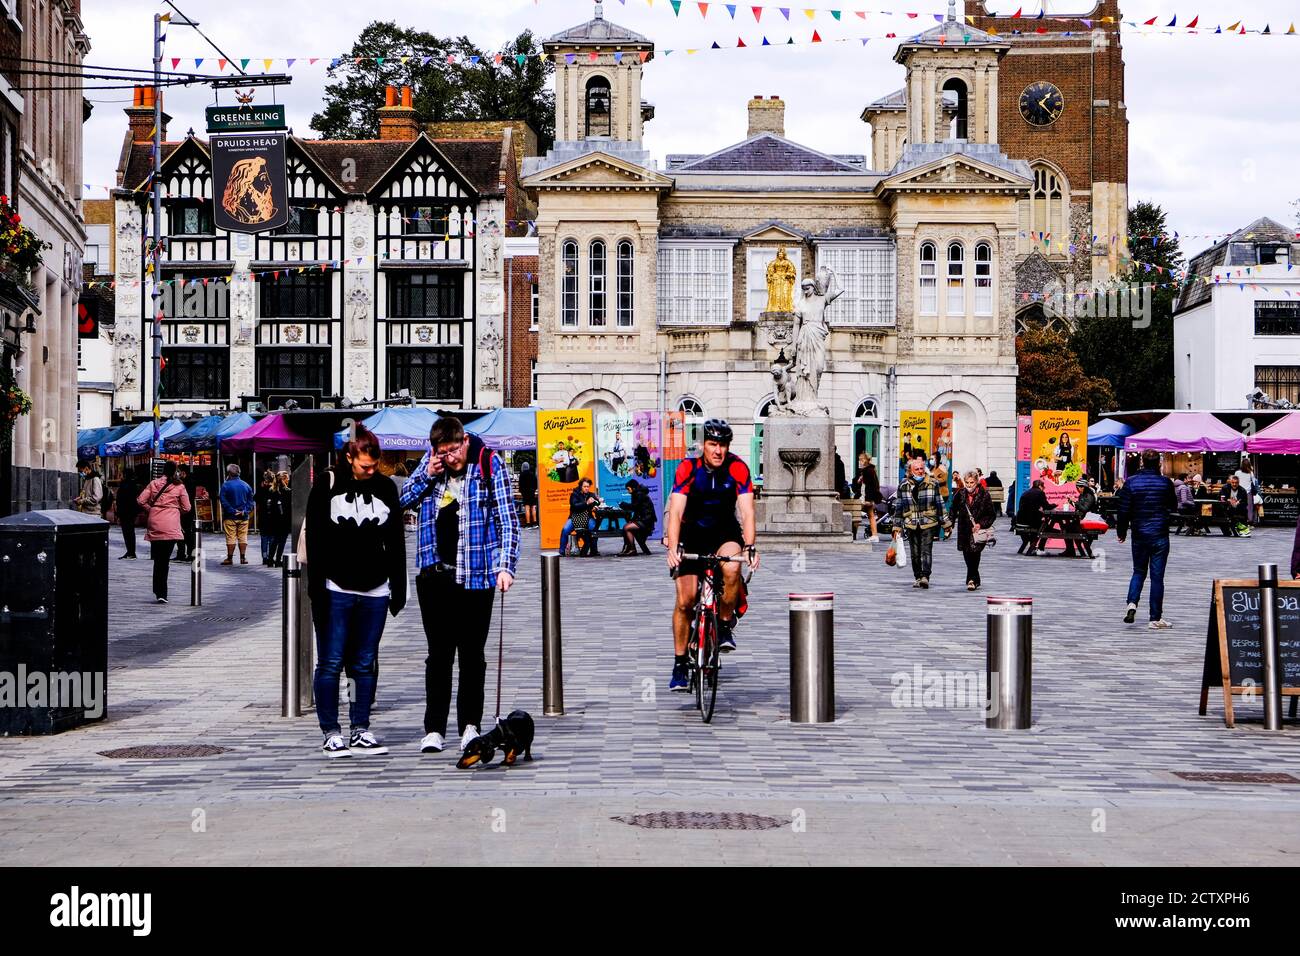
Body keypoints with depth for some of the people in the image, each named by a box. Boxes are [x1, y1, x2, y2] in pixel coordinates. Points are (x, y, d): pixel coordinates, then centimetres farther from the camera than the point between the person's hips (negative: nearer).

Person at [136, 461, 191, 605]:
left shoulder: (153, 484, 6)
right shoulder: (179, 487, 1)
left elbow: (140, 500, 1)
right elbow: (186, 508, 2)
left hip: (154, 525, 2)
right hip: (171, 526, -2)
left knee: (158, 559, 8)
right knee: (165, 559, -2)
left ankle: (159, 592, 6)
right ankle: (161, 593, -7)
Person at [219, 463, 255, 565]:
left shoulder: (226, 485, -7)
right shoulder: (246, 485, 6)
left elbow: (223, 501, -12)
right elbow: (250, 500, 4)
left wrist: (232, 511, -11)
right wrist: (245, 511, -2)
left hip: (230, 516, -3)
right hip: (243, 517, 3)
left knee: (231, 538, 0)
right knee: (243, 537, 8)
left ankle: (229, 558, 2)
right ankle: (243, 558, 8)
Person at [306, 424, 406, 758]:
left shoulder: (385, 487, 8)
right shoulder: (328, 484, -2)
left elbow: (396, 542, 13)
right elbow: (315, 539, -3)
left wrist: (398, 588, 9)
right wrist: (317, 588, -9)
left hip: (374, 592, 3)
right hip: (336, 590, -3)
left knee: (366, 664, 6)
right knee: (330, 663, -2)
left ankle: (360, 731, 13)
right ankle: (331, 733, 5)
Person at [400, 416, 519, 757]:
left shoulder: (489, 464, -5)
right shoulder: (431, 461, 7)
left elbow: (508, 519, -6)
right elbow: (404, 501, 13)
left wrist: (505, 566, -15)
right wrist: (427, 475, -4)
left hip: (475, 575, -3)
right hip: (435, 573, 3)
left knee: (472, 653, 5)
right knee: (439, 653, 5)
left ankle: (470, 726, 14)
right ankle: (434, 729, 8)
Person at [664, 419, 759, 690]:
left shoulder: (738, 469, -18)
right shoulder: (688, 469, -20)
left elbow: (747, 512, -24)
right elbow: (676, 512, -28)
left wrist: (750, 547, -40)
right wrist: (673, 548, -43)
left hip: (725, 532, 0)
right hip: (692, 534, 0)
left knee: (731, 568, -34)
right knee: (685, 601, -8)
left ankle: (726, 625, -10)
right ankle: (679, 665, 6)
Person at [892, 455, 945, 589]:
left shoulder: (933, 483, 2)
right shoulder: (904, 486, 5)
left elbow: (939, 504, 7)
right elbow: (898, 507, 9)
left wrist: (942, 522, 5)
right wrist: (897, 526, 6)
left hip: (928, 523, -2)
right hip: (911, 525, 2)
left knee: (926, 550, -12)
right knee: (915, 553, 6)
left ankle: (925, 577, -18)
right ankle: (918, 577, 16)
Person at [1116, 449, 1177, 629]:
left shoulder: (1131, 483, -5)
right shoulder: (1165, 483, -4)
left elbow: (1124, 510, -3)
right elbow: (1174, 506, 11)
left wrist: (1121, 531, 9)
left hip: (1139, 535, 1)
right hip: (1160, 536, -1)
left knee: (1138, 572, 17)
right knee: (1157, 576, 2)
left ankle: (1132, 603, -7)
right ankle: (1156, 618, 3)